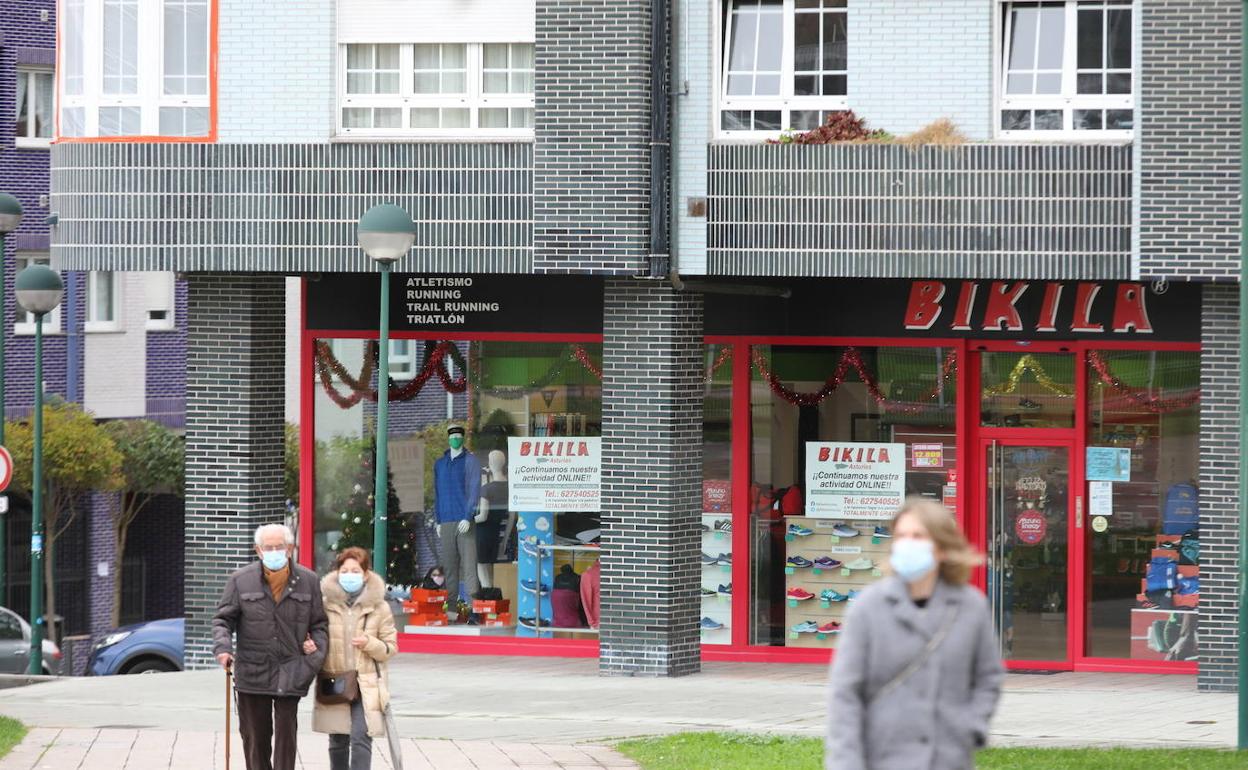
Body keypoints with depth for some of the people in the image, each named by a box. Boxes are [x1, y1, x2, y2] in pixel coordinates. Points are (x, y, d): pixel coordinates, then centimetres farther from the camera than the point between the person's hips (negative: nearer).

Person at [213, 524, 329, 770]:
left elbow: (319, 625, 11)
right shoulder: (241, 581, 1)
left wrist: (314, 660, -5)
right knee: (255, 737, 7)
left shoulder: (308, 581, 4)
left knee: (286, 735, -4)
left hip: (290, 674, 0)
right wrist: (223, 648, -16)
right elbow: (223, 619, 3)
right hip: (252, 673, 0)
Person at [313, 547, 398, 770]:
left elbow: (391, 647, 5)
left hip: (367, 685, -2)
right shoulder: (326, 603, 1)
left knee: (361, 737, -15)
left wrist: (370, 644, -15)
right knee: (338, 743, 11)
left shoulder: (378, 607, 0)